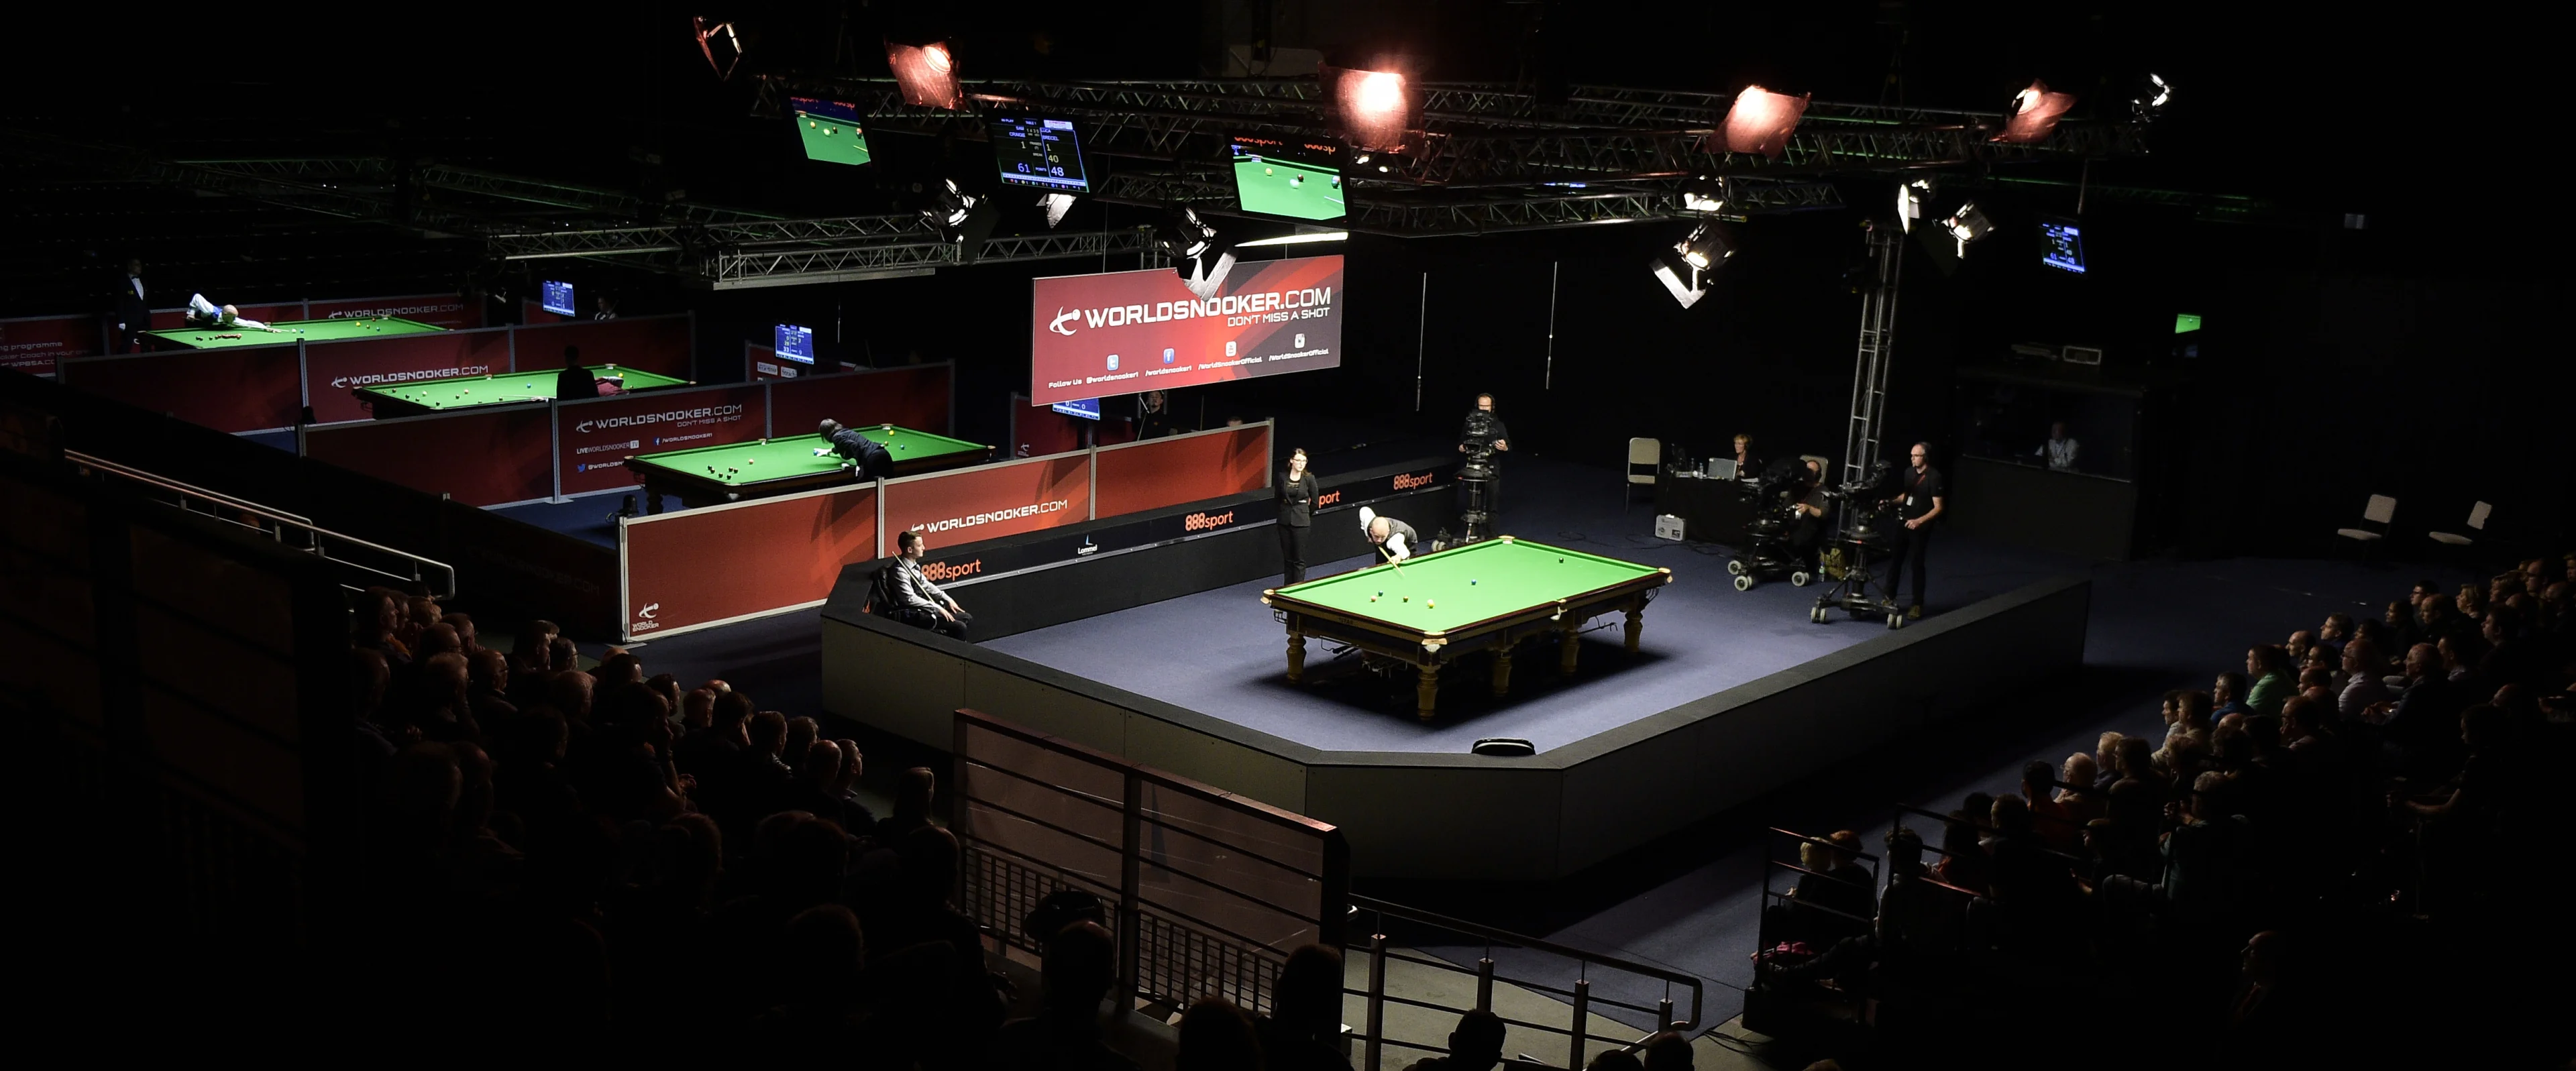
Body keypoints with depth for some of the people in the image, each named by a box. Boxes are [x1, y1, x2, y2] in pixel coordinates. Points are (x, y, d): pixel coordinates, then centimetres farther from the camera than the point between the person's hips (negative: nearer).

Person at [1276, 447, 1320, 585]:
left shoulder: (1309, 478, -7)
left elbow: (1314, 501, 2)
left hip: (1301, 522, -3)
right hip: (1285, 521, 3)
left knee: (1299, 559, -1)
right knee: (1287, 558, 10)